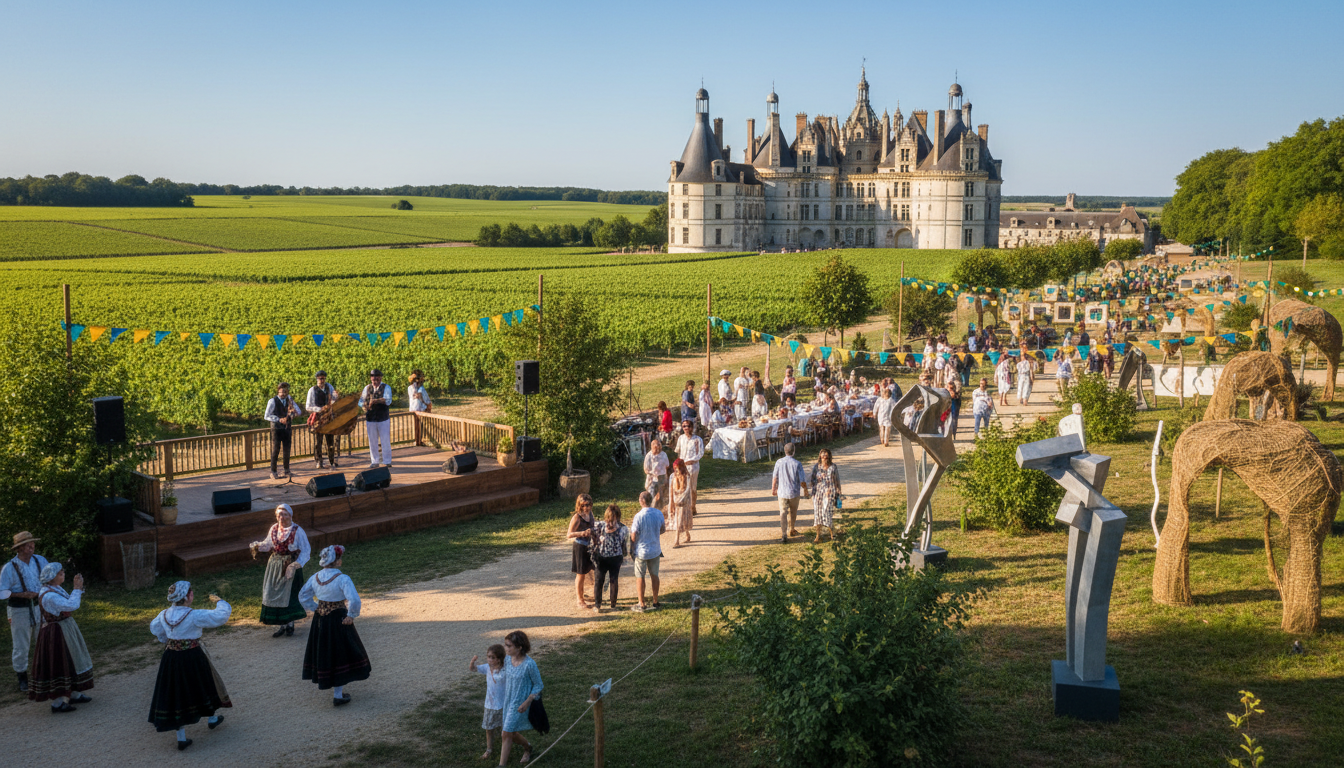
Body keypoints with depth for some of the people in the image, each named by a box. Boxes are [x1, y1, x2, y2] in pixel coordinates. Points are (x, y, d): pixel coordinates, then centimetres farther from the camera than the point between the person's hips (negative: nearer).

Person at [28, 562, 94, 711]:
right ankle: (58, 703, 1)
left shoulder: (56, 589, 6)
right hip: (56, 633, -10)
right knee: (60, 665, -5)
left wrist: (79, 588, 1)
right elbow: (71, 605, -29)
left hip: (65, 630, 10)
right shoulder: (48, 595, -25)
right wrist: (77, 589, -19)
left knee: (68, 663, 18)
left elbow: (70, 602, 13)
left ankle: (72, 695, 29)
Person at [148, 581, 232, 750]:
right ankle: (211, 719, 45)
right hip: (192, 658, -5)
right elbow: (222, 616, -19)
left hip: (170, 659, 5)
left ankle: (181, 738, 15)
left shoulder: (164, 614, -4)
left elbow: (155, 629, 17)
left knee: (177, 694, 11)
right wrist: (218, 601, 0)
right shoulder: (194, 616, -23)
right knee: (203, 685, 21)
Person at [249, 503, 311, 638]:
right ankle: (282, 625, 18)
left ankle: (290, 624, 14)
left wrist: (297, 564, -23)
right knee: (274, 595, 6)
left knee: (289, 595, -1)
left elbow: (306, 551, -10)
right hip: (275, 565, 5)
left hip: (290, 566, -5)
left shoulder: (297, 531, -12)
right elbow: (268, 544, 15)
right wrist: (258, 546, -6)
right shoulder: (274, 529, 2)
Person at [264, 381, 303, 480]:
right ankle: (273, 473, 0)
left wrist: (293, 411, -19)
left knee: (287, 450, 7)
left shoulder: (289, 400, 9)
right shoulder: (272, 401, -7)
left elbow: (299, 412, 5)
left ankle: (287, 471, 17)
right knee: (275, 450, -6)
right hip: (276, 428, -4)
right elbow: (267, 416, -9)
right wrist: (279, 419, -20)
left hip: (287, 428, 4)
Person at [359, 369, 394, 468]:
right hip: (370, 419, 3)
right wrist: (365, 406, -12)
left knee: (385, 441, -4)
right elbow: (361, 401, 10)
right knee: (372, 441, 6)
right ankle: (374, 461, 14)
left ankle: (387, 461, 3)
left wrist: (375, 401, -25)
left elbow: (388, 400, -15)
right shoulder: (367, 388, 11)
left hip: (383, 419, -3)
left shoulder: (386, 388, 1)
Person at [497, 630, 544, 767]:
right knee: (512, 734, 17)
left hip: (519, 704, -6)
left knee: (507, 734, -7)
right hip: (508, 702, 6)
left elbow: (538, 685, -13)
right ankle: (527, 748, 46)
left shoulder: (529, 664, -23)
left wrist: (527, 702, -19)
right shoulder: (508, 661, -5)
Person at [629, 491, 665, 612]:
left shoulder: (639, 516, -21)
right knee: (654, 575, 16)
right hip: (655, 550, 5)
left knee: (640, 577, 8)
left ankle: (641, 605, 13)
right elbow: (663, 530, 9)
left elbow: (633, 537, -19)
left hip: (641, 551, -5)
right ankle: (655, 602, 25)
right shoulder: (659, 514, -6)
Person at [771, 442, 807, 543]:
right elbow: (802, 481, -10)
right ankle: (791, 530, 40)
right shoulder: (797, 464, -15)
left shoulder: (779, 462, -9)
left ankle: (784, 535, -11)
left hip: (782, 492, 0)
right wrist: (805, 489, 10)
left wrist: (773, 489, 14)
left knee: (783, 513, 1)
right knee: (793, 512, 21)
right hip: (794, 492, 0)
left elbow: (775, 478, -2)